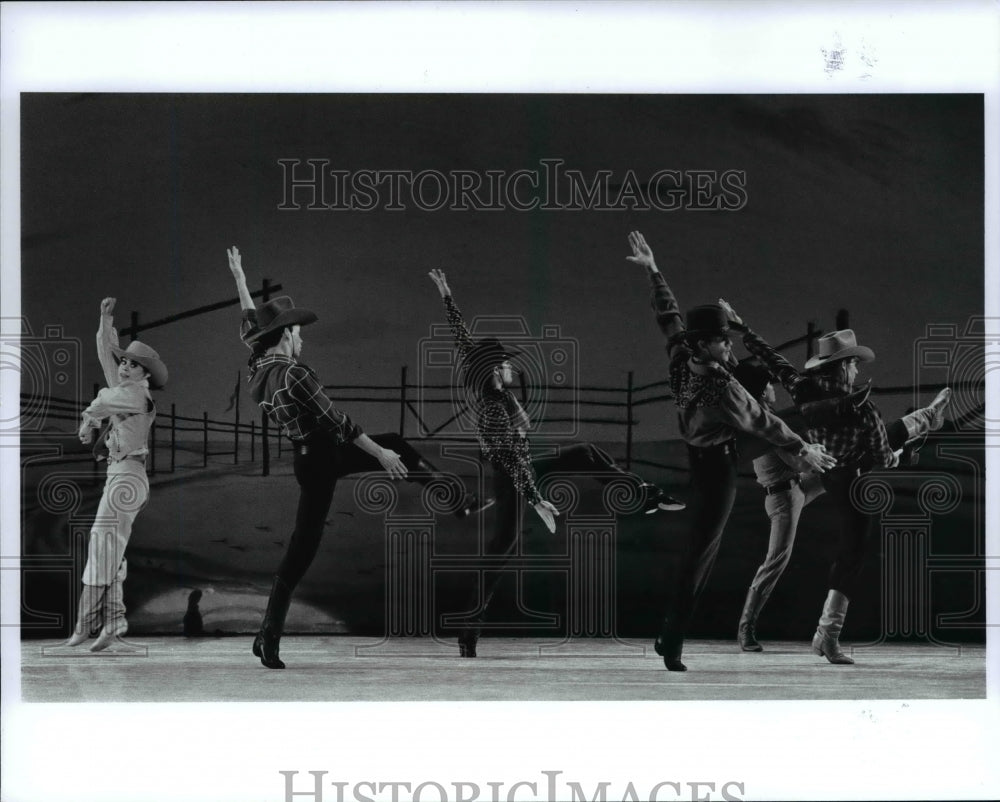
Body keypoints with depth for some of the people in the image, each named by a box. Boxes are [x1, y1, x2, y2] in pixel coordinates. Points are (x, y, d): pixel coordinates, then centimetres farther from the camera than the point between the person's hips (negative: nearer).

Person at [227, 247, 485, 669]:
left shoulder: (259, 368, 1)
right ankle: (268, 636, -1)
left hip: (309, 455, 9)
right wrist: (379, 454, -16)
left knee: (396, 446, 19)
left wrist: (239, 277, 28)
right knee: (301, 551, -4)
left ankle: (457, 499, 27)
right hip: (322, 460, -9)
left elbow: (253, 322, 17)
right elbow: (336, 420, -21)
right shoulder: (294, 375, -23)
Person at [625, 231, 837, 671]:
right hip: (717, 467, -9)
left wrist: (652, 270, 20)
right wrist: (804, 450, -5)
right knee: (701, 552, -7)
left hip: (695, 460, 9)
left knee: (700, 547, 20)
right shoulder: (721, 384, -26)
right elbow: (762, 422, -16)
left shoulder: (681, 356, -7)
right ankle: (672, 646, -8)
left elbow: (668, 313, 7)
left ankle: (669, 634, 24)